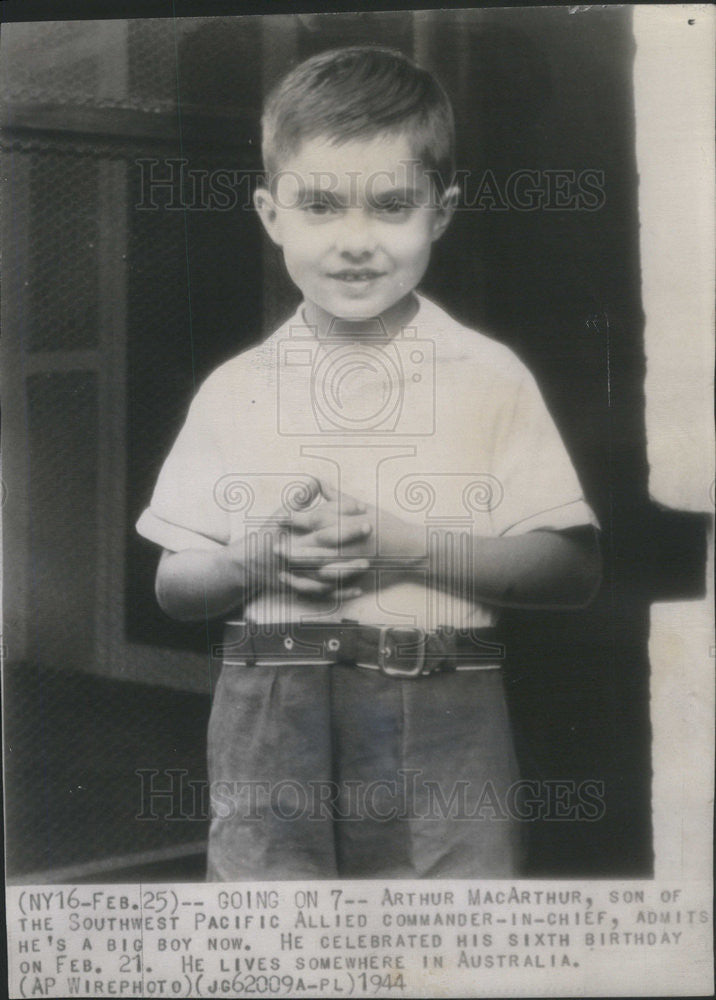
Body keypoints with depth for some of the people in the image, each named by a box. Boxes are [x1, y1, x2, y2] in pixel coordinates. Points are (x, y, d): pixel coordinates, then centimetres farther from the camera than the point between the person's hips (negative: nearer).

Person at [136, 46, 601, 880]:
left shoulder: (490, 378, 0)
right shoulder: (233, 391, 5)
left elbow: (574, 569, -3)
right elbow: (172, 590, 9)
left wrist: (413, 548, -15)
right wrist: (250, 561, -12)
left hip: (444, 729, -1)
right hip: (269, 732, 2)